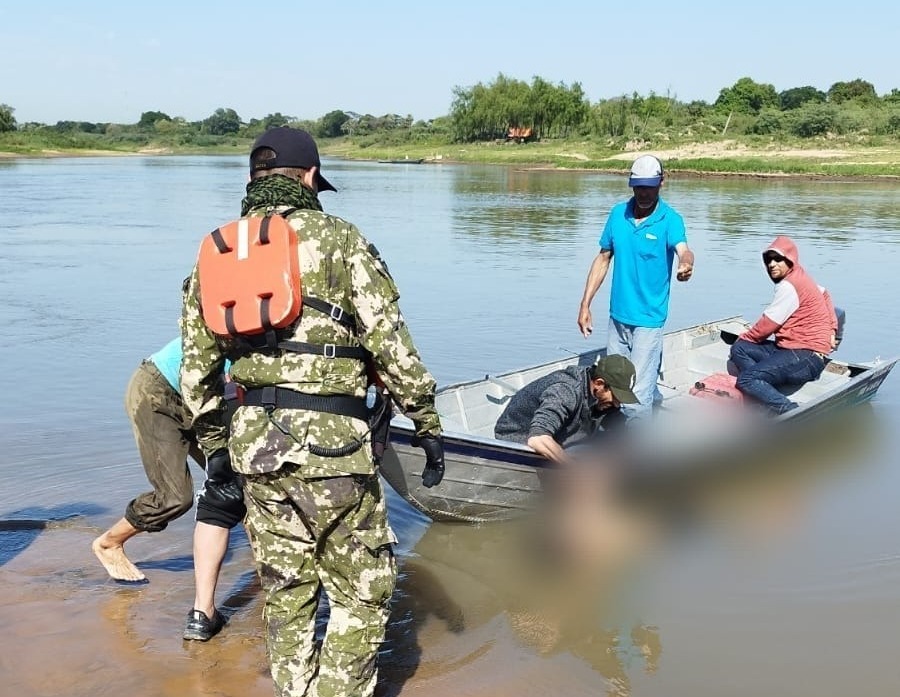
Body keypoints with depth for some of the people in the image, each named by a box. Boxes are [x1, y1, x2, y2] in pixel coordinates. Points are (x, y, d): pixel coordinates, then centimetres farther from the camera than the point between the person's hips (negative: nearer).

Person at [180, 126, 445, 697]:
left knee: (286, 591, 19)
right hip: (331, 442, -5)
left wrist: (213, 444, 24)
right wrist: (427, 422, -1)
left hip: (255, 444, 6)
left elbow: (197, 366, 14)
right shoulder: (338, 238, -4)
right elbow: (391, 343, -9)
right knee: (364, 590, 10)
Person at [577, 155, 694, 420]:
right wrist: (585, 305, 7)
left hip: (648, 320, -6)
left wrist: (686, 264, -55)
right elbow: (602, 259, 11)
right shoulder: (618, 213, 4)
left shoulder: (670, 220, -10)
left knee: (637, 396, -8)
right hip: (617, 316, 6)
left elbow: (683, 250, -30)